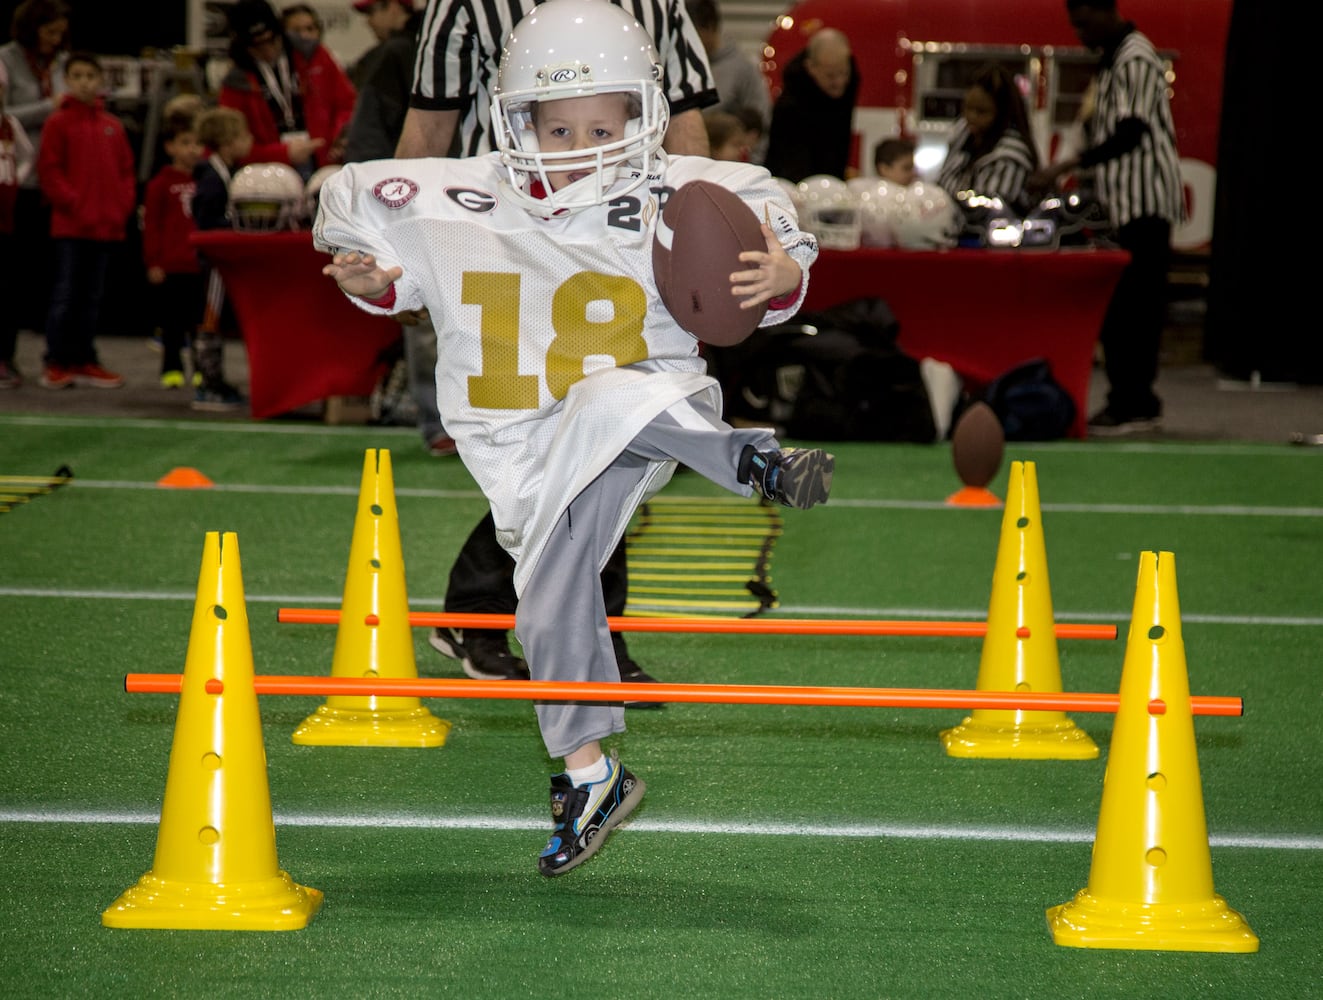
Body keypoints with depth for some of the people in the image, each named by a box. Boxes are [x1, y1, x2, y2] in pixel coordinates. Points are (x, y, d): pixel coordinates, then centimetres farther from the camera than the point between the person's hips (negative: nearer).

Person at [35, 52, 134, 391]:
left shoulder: (112, 126, 10)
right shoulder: (58, 122, -4)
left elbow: (126, 170, 14)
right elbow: (49, 170, -8)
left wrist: (124, 205, 0)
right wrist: (73, 204, -15)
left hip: (106, 226, 5)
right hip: (70, 224, -5)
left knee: (92, 297, 10)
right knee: (66, 295, -3)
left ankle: (83, 360, 16)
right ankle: (56, 362, 2)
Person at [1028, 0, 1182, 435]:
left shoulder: (1136, 59, -13)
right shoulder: (1110, 57, 17)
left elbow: (1131, 132, -21)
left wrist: (1065, 167, -24)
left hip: (1144, 202, -10)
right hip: (1120, 203, 10)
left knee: (1134, 302, -10)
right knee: (1116, 304, 7)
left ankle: (1134, 403, -8)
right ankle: (1128, 399, 10)